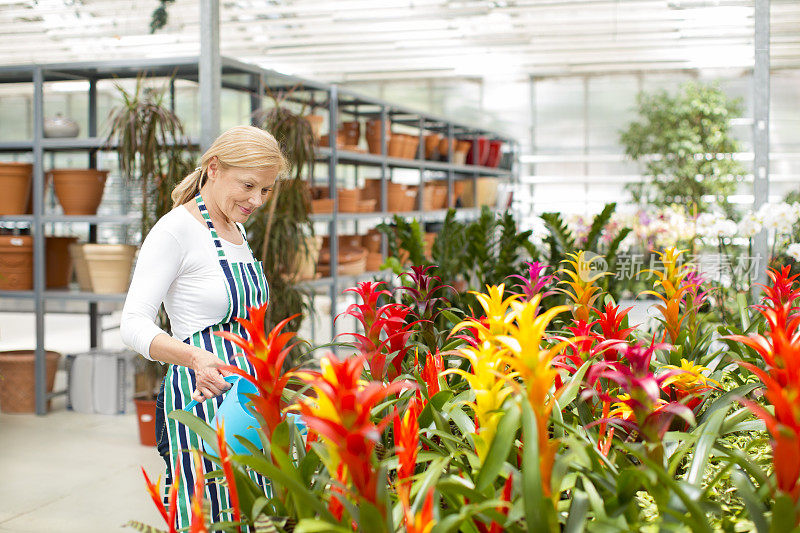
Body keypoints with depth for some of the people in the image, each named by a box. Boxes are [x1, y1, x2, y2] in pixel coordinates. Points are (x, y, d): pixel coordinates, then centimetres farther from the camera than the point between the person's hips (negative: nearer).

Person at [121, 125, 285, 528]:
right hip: (203, 403, -8)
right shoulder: (175, 230, -10)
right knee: (212, 519, -10)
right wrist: (196, 358, -34)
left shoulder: (236, 230, 15)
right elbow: (134, 325, -18)